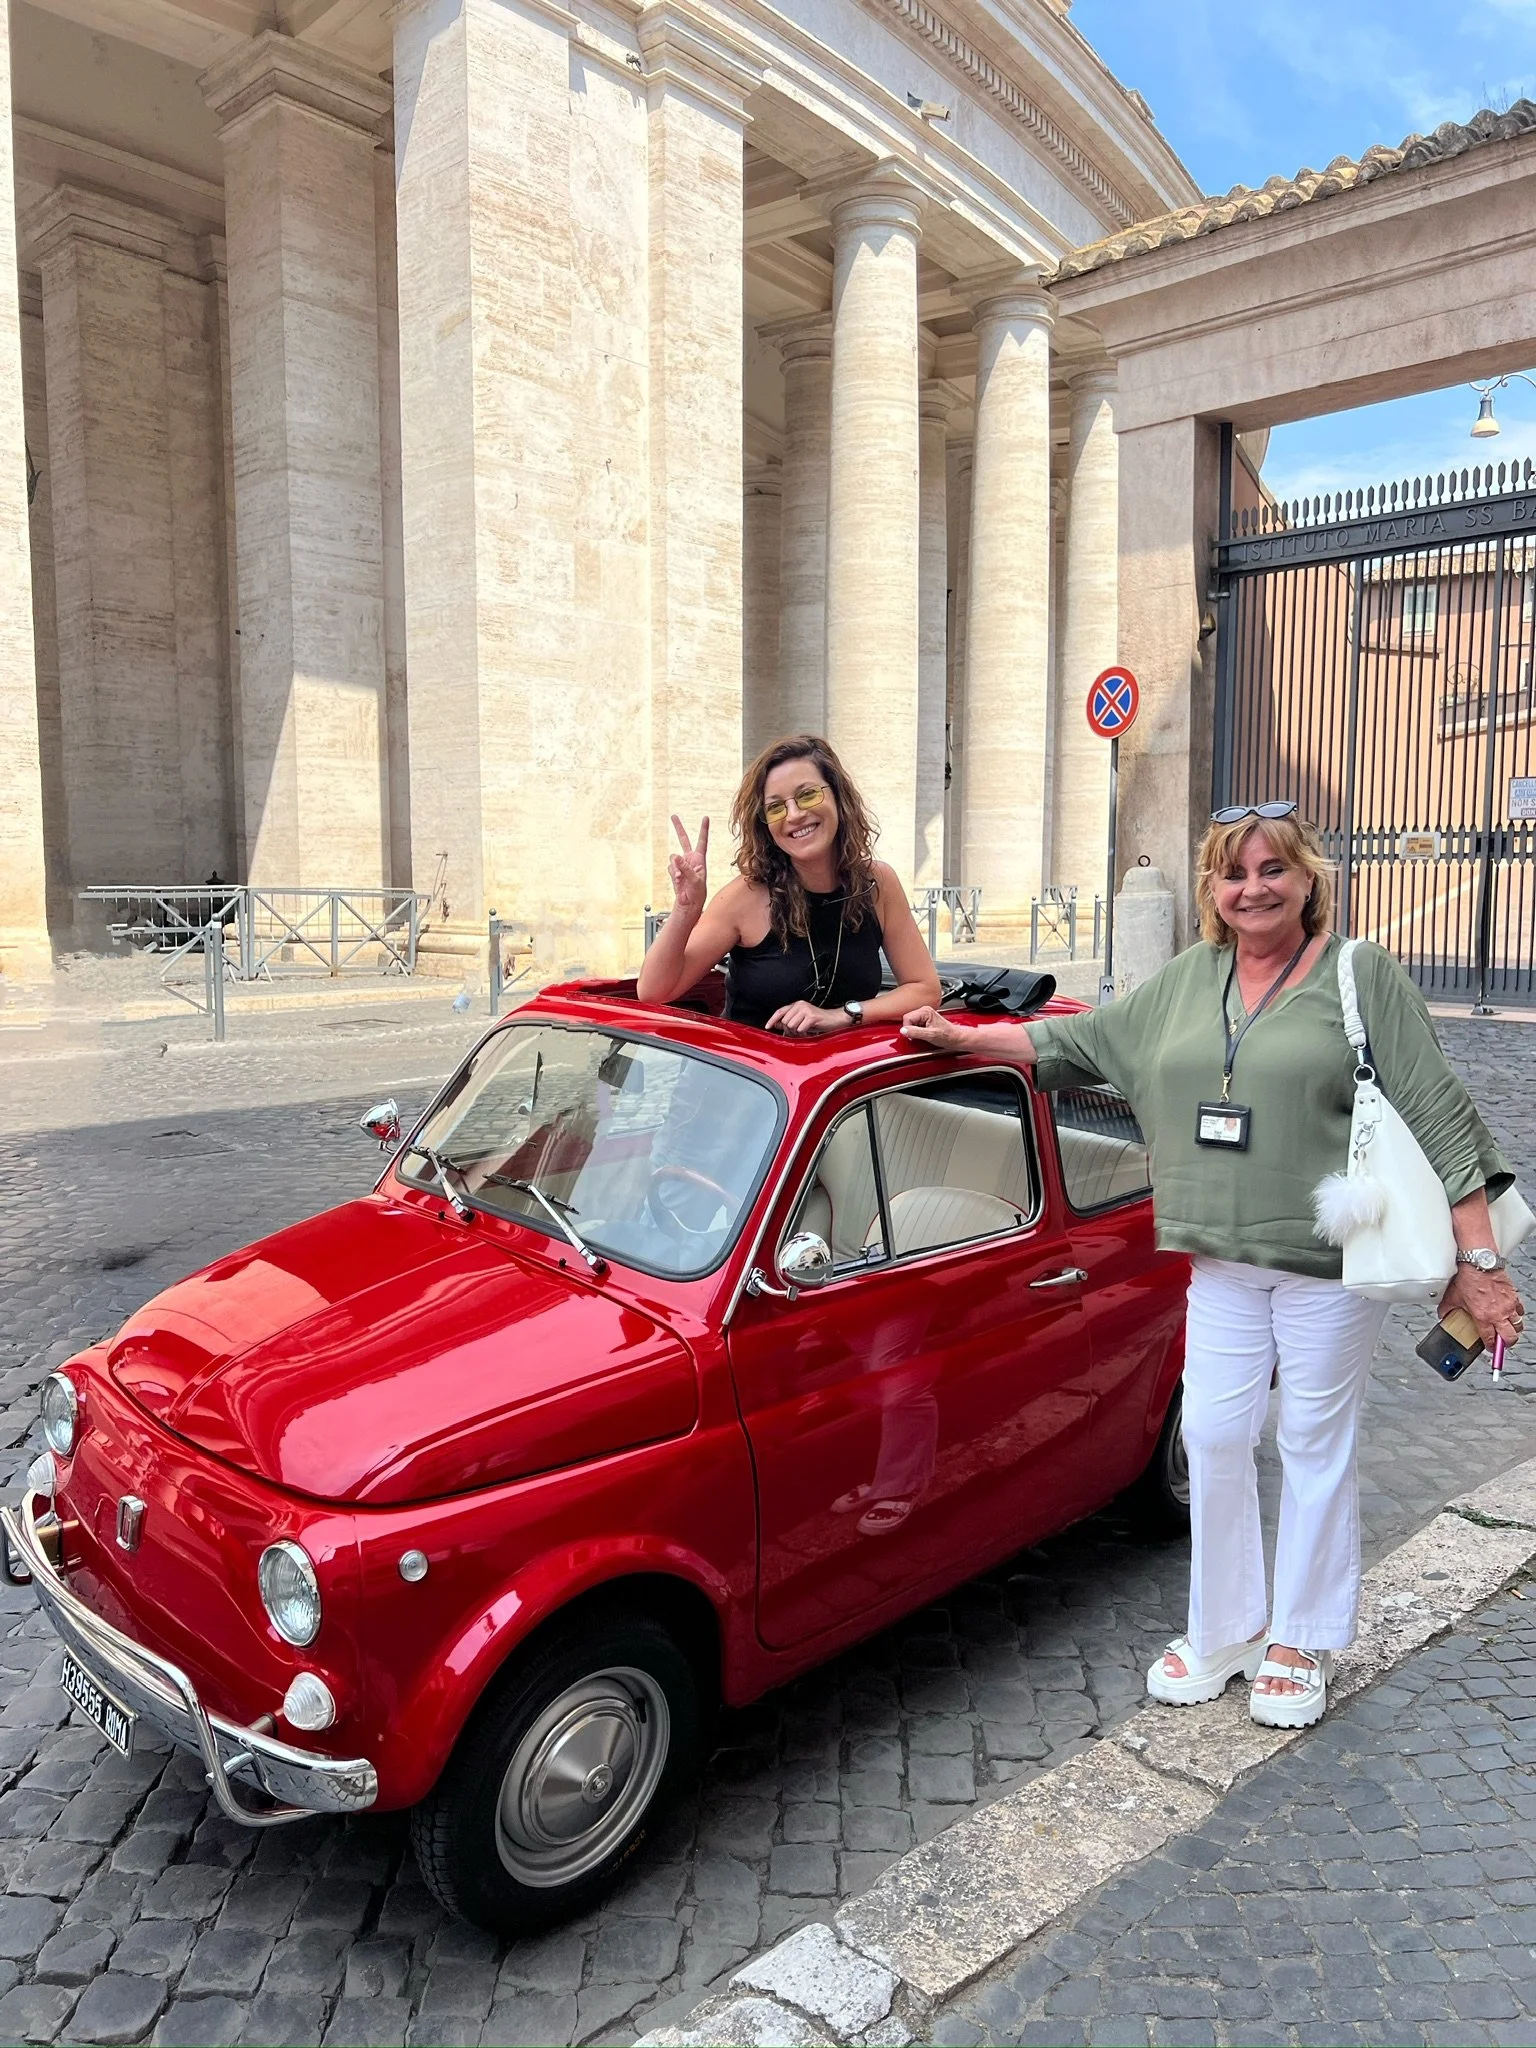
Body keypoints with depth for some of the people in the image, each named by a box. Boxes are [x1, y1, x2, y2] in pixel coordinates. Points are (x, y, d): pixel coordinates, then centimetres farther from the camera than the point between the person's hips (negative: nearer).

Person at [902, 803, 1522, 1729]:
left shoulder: (1364, 976, -5)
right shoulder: (1187, 981, 9)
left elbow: (1436, 1115, -8)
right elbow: (1082, 1039, 17)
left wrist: (1477, 1261, -12)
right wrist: (963, 1037, 13)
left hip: (1332, 1260, -4)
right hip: (1225, 1261, 4)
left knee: (1317, 1446, 8)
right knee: (1214, 1438, 7)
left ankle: (1304, 1642, 27)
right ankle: (1224, 1628, 26)